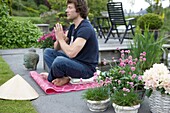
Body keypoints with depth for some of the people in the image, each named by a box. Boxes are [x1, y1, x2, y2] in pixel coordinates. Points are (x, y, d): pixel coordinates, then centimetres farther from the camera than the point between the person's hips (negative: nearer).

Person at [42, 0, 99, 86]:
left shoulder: (85, 28, -20)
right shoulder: (73, 27, 9)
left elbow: (71, 53, -30)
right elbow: (56, 48, 12)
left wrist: (61, 38, -15)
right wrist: (59, 38, -10)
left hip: (87, 68, -10)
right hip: (75, 62, 10)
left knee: (59, 60, -34)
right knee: (48, 52, 7)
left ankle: (50, 79, 1)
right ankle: (65, 78, -11)